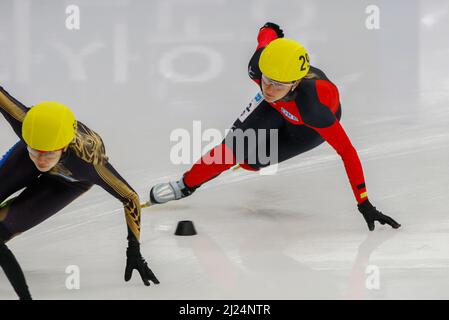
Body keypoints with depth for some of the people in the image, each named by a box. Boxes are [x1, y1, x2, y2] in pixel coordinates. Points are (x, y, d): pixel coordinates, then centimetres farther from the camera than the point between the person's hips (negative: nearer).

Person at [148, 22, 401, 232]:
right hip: (278, 108, 3)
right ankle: (186, 185, 10)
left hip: (310, 127, -3)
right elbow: (268, 33, -13)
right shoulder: (259, 63, -38)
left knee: (248, 160, -12)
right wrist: (271, 29, 13)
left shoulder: (312, 103, -50)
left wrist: (364, 204, -42)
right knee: (232, 148, -17)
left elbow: (347, 151, -43)